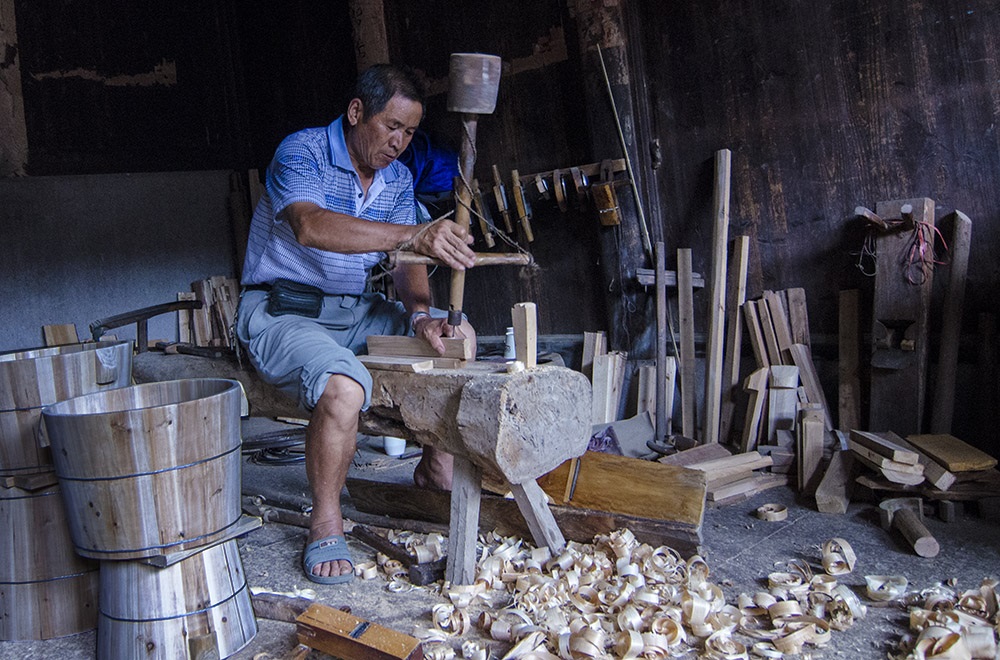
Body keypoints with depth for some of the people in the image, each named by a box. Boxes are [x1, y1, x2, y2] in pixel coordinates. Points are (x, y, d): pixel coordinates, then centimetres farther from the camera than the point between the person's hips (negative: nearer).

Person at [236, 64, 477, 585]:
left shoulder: (398, 179, 8)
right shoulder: (301, 152, -15)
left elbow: (404, 263, 3)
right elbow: (309, 227, -37)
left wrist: (421, 315, -20)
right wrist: (412, 235, -48)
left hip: (354, 311, 8)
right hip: (282, 311, -7)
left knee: (456, 335, -3)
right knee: (344, 386, -35)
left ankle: (436, 469, 10)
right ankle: (325, 523, -13)